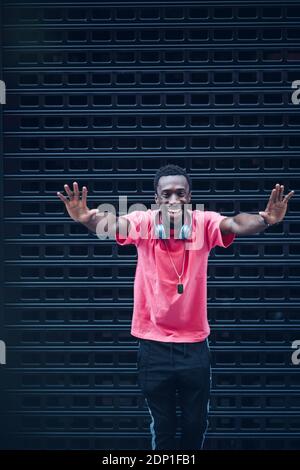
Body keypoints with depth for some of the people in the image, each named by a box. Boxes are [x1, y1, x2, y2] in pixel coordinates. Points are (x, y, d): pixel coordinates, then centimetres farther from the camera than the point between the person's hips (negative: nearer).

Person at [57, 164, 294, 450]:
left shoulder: (203, 223, -9)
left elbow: (235, 224, -28)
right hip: (154, 346, -1)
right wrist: (87, 218, -53)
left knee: (196, 424, 15)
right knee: (162, 426, 13)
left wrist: (265, 220, -51)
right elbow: (114, 225, -29)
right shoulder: (144, 222, -10)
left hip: (194, 344, 1)